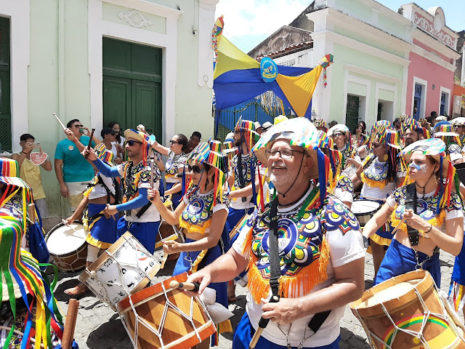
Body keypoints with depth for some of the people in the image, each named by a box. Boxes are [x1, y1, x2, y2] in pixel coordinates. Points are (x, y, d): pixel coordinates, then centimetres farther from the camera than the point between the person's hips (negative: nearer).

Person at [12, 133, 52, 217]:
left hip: (39, 194, 3)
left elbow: (49, 168, -1)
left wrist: (42, 153, -11)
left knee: (43, 218, 2)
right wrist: (25, 151, -23)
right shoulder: (16, 156, 4)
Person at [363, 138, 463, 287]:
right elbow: (376, 220, 7)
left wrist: (426, 227, -27)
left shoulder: (450, 200, -9)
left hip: (425, 267, -2)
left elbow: (456, 248, -13)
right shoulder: (402, 193, -1)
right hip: (394, 259, 3)